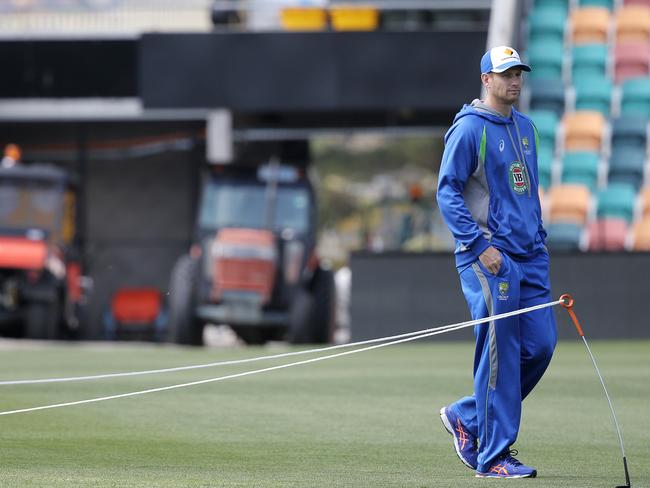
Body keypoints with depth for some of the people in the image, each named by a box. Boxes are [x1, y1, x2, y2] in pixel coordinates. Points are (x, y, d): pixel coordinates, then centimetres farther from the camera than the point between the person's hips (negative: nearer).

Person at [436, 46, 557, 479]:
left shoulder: (526, 127, 16)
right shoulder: (469, 129, -7)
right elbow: (448, 191, -10)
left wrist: (539, 240, 16)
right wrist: (480, 245, -17)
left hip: (529, 256, 8)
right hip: (489, 256, -8)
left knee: (541, 344, 3)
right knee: (500, 352, -9)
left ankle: (467, 418, 19)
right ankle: (494, 456, -3)